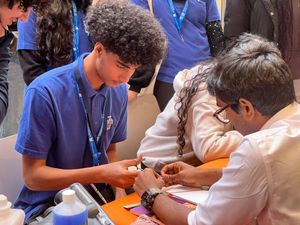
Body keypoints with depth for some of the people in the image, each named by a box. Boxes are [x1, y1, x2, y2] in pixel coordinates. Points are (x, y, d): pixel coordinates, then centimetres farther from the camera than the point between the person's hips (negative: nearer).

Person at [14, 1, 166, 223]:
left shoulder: (119, 90, -4)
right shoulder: (45, 92, -20)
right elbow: (32, 175, -15)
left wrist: (120, 192, -8)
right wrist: (102, 174, -24)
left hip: (100, 196, 4)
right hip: (50, 204, -4)